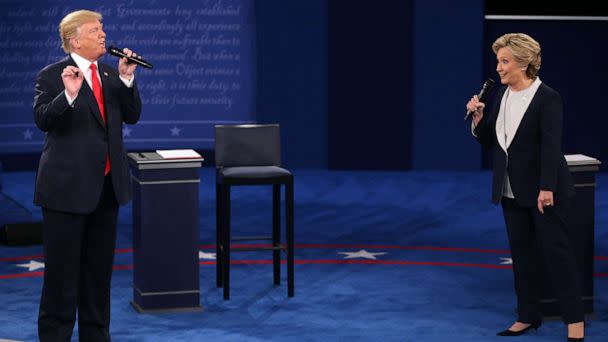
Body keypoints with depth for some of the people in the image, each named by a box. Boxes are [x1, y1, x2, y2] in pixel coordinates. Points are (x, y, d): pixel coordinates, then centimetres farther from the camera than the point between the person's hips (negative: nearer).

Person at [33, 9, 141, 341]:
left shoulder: (110, 74, 10)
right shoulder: (51, 76, -8)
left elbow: (131, 115, 5)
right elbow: (43, 120, -19)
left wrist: (126, 78, -8)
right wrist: (69, 95, -34)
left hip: (107, 184, 6)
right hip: (68, 186, -6)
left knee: (99, 267, 14)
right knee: (62, 269, 0)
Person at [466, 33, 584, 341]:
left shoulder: (547, 98, -14)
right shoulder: (502, 95, 7)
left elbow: (551, 146, -19)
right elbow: (488, 141, 12)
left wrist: (547, 188, -25)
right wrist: (478, 117, -6)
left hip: (542, 189, -7)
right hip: (512, 189, 7)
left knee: (556, 249, -3)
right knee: (521, 251, 11)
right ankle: (528, 316, 19)